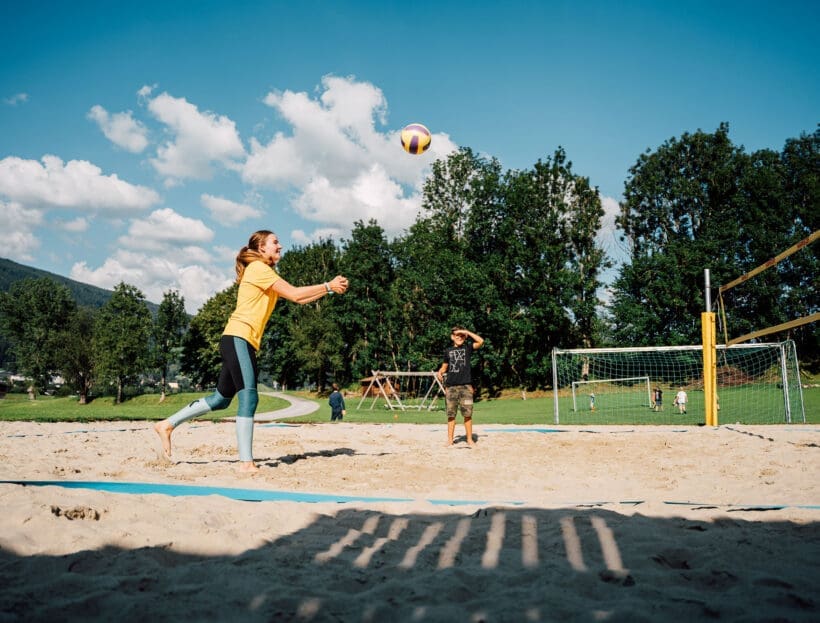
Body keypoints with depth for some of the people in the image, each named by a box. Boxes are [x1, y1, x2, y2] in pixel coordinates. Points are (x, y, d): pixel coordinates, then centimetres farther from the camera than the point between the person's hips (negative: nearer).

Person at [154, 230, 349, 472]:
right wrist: (328, 286, -7)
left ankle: (167, 424, 24)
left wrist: (330, 287, 7)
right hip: (238, 338, -10)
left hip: (244, 342, 10)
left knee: (221, 398, 14)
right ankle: (246, 462, -15)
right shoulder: (258, 268, -7)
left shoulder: (266, 274, 23)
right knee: (248, 397, -14)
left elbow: (298, 298, 15)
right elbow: (294, 294, -14)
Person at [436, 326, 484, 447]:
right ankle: (450, 439, 12)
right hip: (451, 386, 2)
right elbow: (444, 366, 20)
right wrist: (440, 372, -1)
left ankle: (469, 439, 7)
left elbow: (480, 341, -10)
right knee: (451, 414, 5)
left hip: (466, 385, -2)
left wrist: (466, 331, -8)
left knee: (467, 414, -2)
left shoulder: (467, 347, 6)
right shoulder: (448, 351, 13)